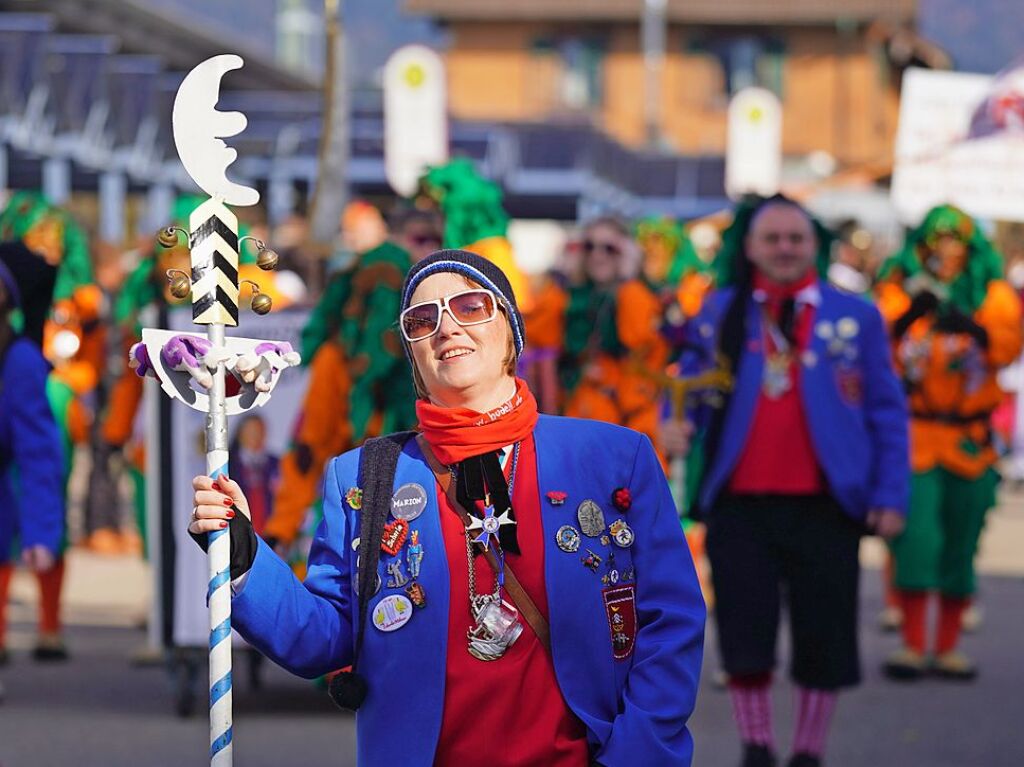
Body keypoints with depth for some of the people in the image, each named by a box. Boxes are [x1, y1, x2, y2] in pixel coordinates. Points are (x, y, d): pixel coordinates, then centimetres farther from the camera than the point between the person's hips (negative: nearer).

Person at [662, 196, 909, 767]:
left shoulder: (856, 317, 5)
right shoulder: (719, 314, 9)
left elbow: (888, 414, 6)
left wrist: (890, 497, -2)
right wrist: (678, 427, -13)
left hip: (823, 506, -1)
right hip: (740, 504, 1)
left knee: (823, 635, 4)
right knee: (745, 633, 1)